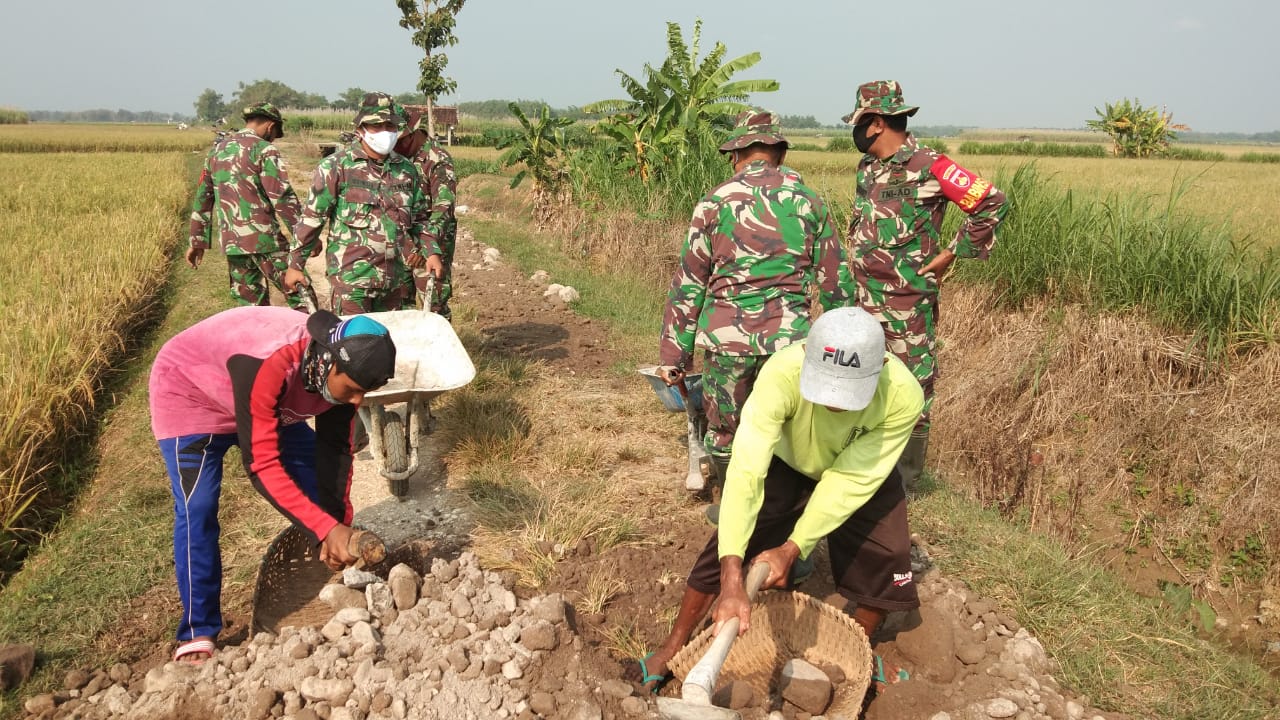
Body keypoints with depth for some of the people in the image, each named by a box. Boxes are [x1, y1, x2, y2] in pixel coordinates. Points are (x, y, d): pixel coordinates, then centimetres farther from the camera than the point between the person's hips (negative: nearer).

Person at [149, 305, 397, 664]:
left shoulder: (342, 369, -22)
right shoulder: (268, 365, -45)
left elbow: (335, 450, -11)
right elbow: (262, 464, -43)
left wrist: (339, 526, -17)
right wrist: (328, 529, -45)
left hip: (272, 403, 6)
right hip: (189, 392, -6)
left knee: (318, 481, -1)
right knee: (197, 511, -15)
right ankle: (198, 633, -2)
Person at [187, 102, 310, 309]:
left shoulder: (218, 149, 16)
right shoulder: (264, 150, -6)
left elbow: (203, 197, 18)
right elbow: (282, 197, -14)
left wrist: (197, 241, 22)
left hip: (231, 243, 7)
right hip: (263, 239, -7)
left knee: (251, 304, 12)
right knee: (300, 296, -2)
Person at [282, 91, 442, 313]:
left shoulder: (406, 170, 11)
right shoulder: (336, 166, -4)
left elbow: (418, 218, 21)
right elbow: (312, 216, -2)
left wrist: (431, 252, 6)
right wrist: (295, 265, -1)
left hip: (393, 278, 5)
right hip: (351, 278, -5)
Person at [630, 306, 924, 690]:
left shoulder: (904, 396, -38)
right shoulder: (782, 373, -44)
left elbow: (851, 479, -31)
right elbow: (746, 470, -48)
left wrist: (793, 548, -34)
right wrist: (732, 583, -53)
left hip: (863, 470, 2)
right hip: (785, 461, -1)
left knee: (885, 557, -6)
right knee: (727, 547, -9)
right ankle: (674, 646, 11)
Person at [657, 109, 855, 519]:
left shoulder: (716, 202, 1)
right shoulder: (808, 201, 7)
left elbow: (688, 284, 1)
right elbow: (834, 284, 10)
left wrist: (673, 355, 6)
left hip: (727, 336, -1)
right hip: (787, 338, 2)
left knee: (724, 431, 17)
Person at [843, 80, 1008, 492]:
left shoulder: (927, 167, -13)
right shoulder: (867, 167, 11)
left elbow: (991, 203, -13)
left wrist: (951, 253, -11)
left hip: (908, 303, -8)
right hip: (864, 300, 8)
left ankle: (905, 482, 17)